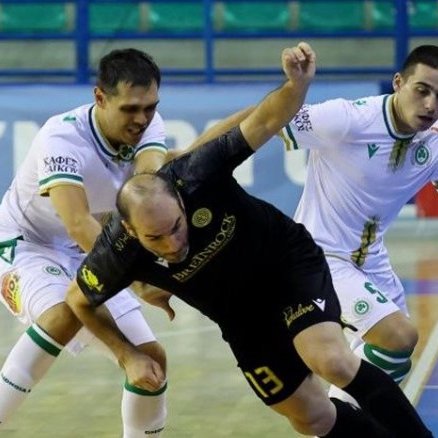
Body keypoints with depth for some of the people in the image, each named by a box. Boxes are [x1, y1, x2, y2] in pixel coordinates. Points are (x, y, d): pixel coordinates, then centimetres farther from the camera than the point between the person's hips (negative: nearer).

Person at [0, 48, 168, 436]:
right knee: (66, 313, -37)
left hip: (88, 257, 6)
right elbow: (78, 224, -44)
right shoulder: (62, 138, -31)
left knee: (151, 360, -1)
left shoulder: (148, 125, -14)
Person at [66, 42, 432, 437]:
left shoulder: (196, 174, -31)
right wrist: (128, 356, -7)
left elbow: (268, 122, -25)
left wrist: (297, 83, -44)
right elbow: (79, 301, -4)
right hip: (243, 317, 3)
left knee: (333, 362, -28)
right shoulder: (118, 253, -26)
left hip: (291, 262, -3)